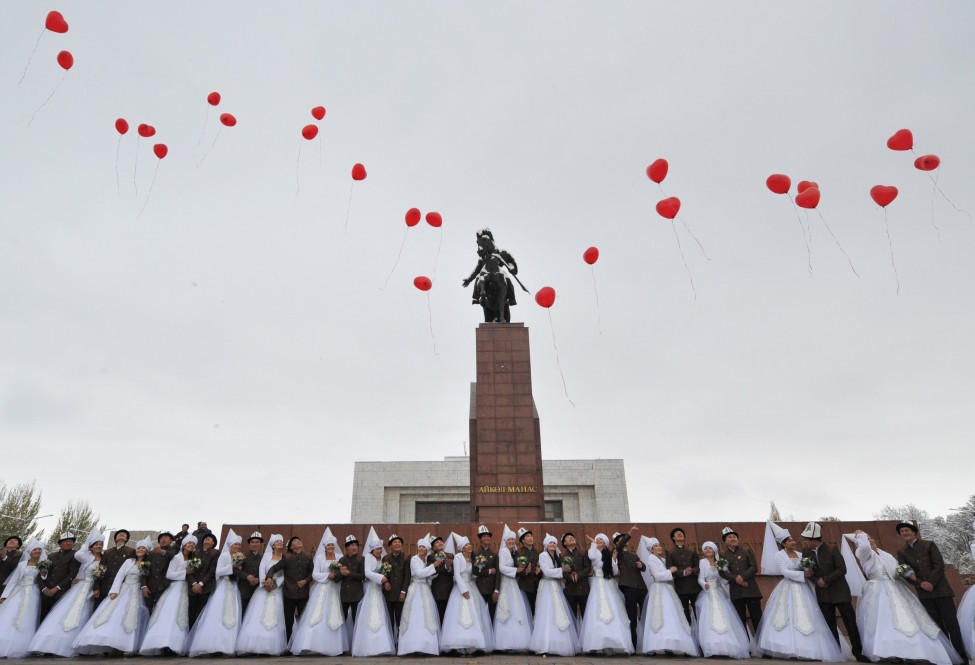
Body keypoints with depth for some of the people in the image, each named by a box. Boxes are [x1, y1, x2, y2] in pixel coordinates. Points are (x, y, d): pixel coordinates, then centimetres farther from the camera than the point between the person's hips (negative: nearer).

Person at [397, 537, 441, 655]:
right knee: (415, 617, -7)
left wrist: (438, 568, -1)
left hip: (426, 590, 6)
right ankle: (414, 645, -6)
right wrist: (433, 566, -13)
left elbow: (429, 577, 10)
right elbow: (419, 573, -16)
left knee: (427, 616, 1)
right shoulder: (414, 559, -4)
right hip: (416, 590, -6)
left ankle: (427, 645, 3)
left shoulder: (428, 560, 13)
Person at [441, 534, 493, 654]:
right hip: (461, 588, -6)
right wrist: (464, 590, -17)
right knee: (462, 616, -10)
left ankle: (472, 644, 4)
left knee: (474, 615, 1)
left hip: (472, 588, 6)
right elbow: (457, 575, -12)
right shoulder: (458, 557, -7)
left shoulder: (473, 558, 11)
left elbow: (473, 575, 14)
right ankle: (462, 645, -7)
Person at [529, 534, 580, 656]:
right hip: (547, 587, -7)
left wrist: (566, 569, -3)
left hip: (557, 587, 7)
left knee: (559, 615, 2)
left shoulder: (557, 556, 17)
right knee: (548, 616, -10)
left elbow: (560, 573, 15)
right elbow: (547, 572, -14)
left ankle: (558, 645, 6)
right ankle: (546, 646, -8)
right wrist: (562, 570, -12)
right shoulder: (543, 555, -5)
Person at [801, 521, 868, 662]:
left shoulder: (832, 550, -13)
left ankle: (858, 652, 8)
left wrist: (825, 579, -19)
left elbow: (842, 569, -16)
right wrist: (816, 581, -15)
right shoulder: (807, 553, 0)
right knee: (830, 624, 9)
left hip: (840, 592, -4)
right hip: (823, 594, 4)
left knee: (850, 622, -1)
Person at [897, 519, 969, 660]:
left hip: (940, 589, -2)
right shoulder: (901, 552, 8)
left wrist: (931, 583, -14)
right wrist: (921, 583, -12)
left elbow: (939, 565, -6)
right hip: (924, 593, 2)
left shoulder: (929, 545, 2)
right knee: (937, 625, 4)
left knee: (951, 623, -5)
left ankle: (962, 656, 2)